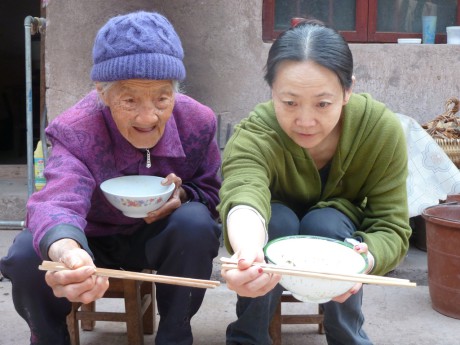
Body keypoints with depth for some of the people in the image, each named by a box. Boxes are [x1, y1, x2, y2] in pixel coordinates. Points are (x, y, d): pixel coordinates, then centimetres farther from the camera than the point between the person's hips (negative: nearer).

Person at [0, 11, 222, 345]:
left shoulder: (197, 121, -20)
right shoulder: (75, 132, -29)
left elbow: (212, 192, -3)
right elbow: (58, 199, -48)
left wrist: (183, 195, -29)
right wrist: (65, 251, -73)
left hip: (161, 237, 1)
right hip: (91, 241, -1)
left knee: (195, 222, -32)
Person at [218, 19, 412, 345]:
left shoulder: (382, 129, -27)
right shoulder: (253, 135, -34)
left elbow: (393, 226, -25)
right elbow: (243, 198, -54)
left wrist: (365, 259, -49)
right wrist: (248, 253, -78)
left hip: (340, 234, 1)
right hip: (276, 238, -1)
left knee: (325, 222, -31)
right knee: (277, 219, -32)